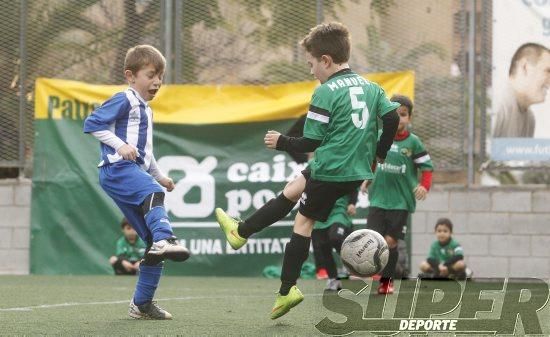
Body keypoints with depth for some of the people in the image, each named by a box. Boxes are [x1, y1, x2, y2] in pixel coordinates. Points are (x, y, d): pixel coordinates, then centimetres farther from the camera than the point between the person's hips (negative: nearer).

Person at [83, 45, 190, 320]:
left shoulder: (145, 110, 30)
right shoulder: (124, 100, -1)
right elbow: (92, 123, -11)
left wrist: (159, 176, 38)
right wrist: (120, 145, -19)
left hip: (134, 172, 9)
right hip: (117, 169, -9)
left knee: (153, 242, 3)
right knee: (153, 194, -39)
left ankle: (141, 304, 7)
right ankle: (164, 240, -65)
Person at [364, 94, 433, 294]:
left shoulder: (413, 142, -4)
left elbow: (427, 167, 0)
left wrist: (424, 186, -14)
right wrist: (366, 180, 10)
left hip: (400, 202, -2)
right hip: (378, 199, 2)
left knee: (390, 241, -3)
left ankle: (387, 281, 11)